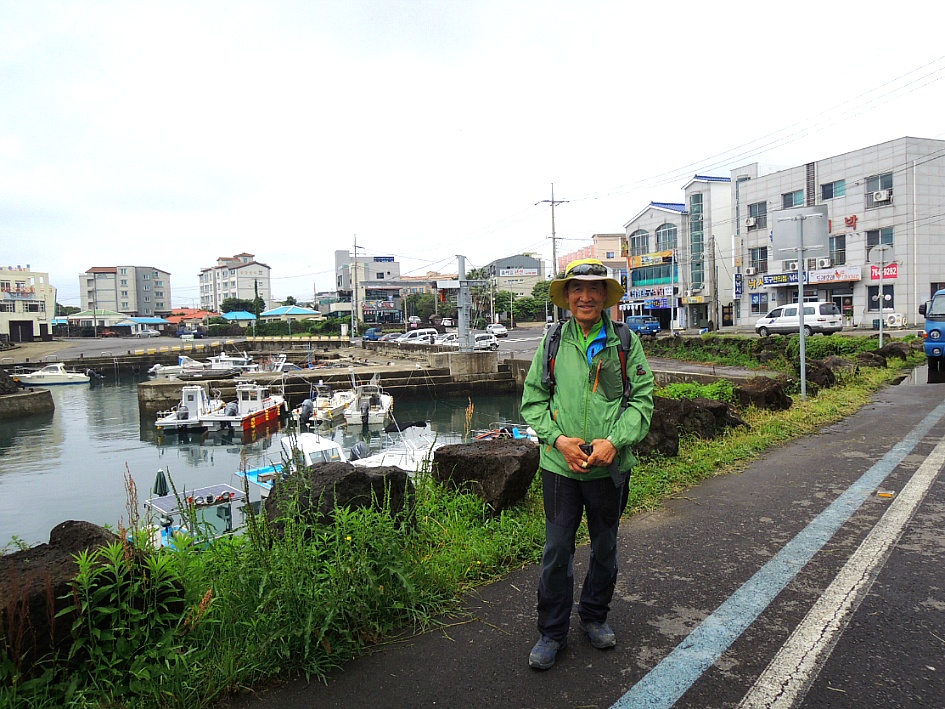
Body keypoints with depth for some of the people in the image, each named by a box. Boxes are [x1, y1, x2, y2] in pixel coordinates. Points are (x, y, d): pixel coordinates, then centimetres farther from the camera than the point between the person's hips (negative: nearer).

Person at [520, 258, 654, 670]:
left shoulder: (625, 342, -1)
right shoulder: (552, 344, 0)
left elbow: (641, 399, -2)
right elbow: (533, 401, 2)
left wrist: (614, 441, -16)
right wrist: (558, 439, -14)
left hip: (610, 466, 1)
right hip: (560, 465, 0)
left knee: (605, 547, 17)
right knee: (556, 550, 6)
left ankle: (594, 617, 40)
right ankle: (552, 631, 25)